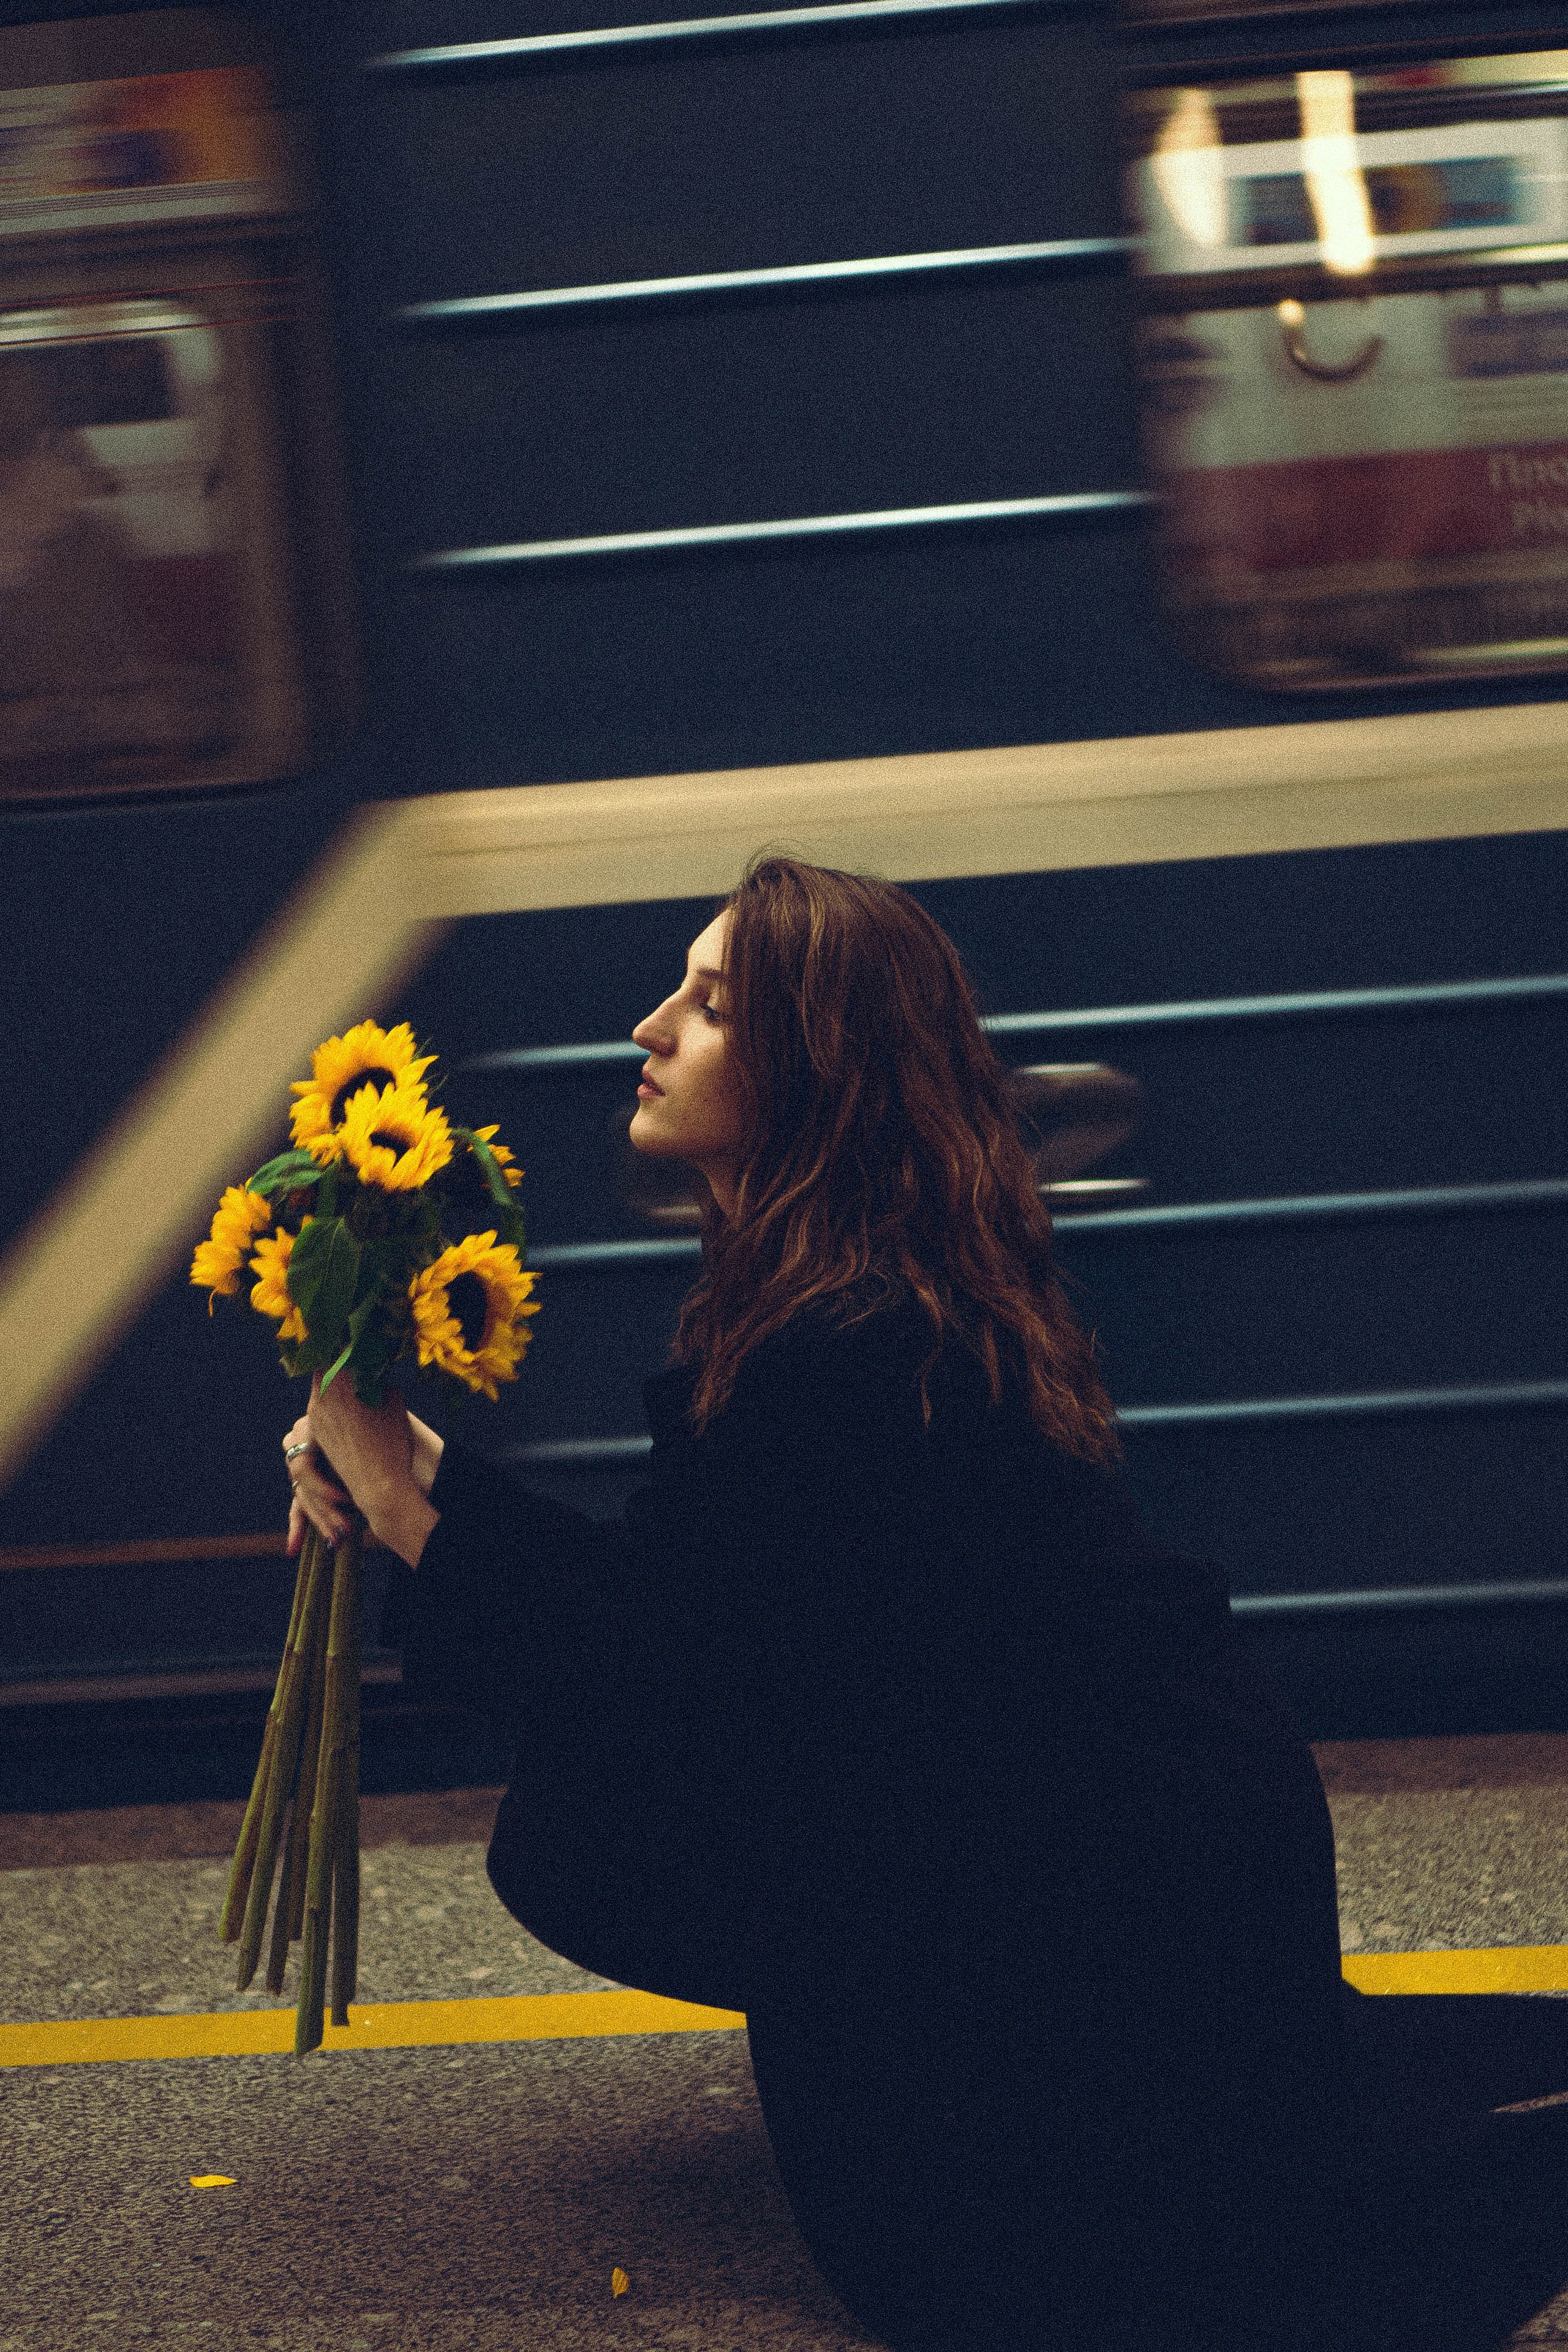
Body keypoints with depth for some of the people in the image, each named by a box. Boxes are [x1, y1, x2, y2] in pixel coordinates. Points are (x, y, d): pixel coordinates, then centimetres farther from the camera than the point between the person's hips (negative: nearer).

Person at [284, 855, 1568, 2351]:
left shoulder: (850, 1358, -27)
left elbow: (664, 1655, -21)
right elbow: (671, 1575, 4)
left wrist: (411, 1500, -17)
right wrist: (422, 1472, -5)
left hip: (1152, 1863, -9)